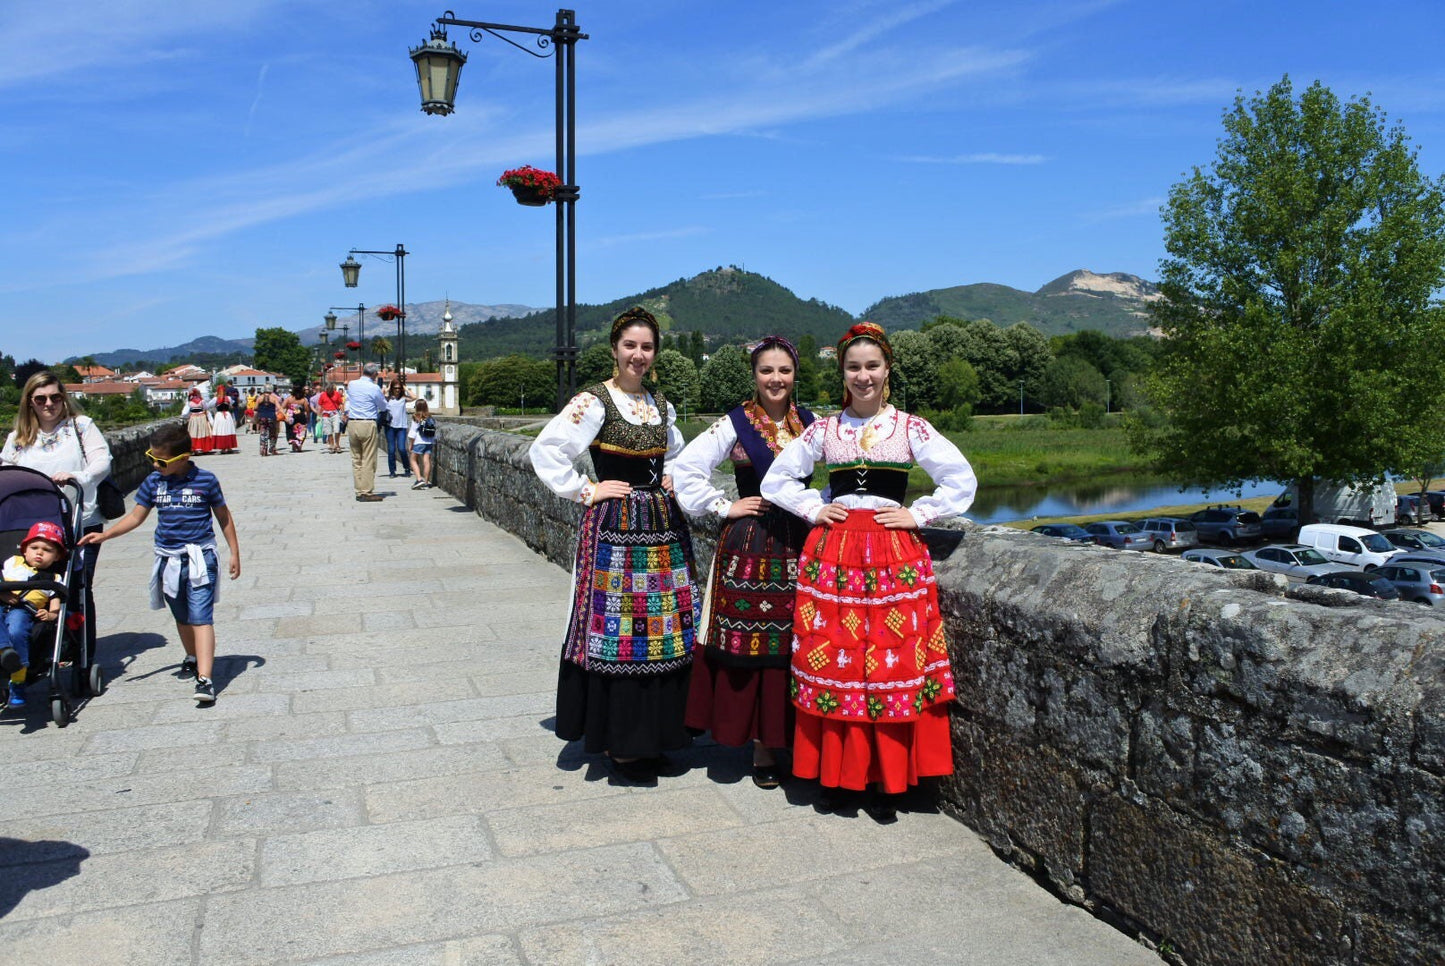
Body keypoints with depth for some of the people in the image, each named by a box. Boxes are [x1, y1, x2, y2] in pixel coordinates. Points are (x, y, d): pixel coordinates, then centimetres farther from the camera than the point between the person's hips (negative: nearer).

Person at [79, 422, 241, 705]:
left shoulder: (205, 480, -7)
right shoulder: (153, 482, 2)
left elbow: (223, 516, 2)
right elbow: (136, 516, 10)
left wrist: (234, 552, 3)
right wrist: (104, 535, -2)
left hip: (199, 558, -5)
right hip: (168, 559, 5)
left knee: (201, 618, -13)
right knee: (182, 617, 18)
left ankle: (205, 679, -19)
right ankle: (192, 658, 41)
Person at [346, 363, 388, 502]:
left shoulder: (351, 384, 6)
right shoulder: (374, 388, -10)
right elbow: (383, 406, 5)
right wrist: (383, 396, 22)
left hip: (352, 424, 6)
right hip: (368, 425, -6)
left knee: (356, 458, 11)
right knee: (368, 460, -2)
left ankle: (359, 491, 14)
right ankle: (367, 492, -2)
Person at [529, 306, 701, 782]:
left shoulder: (661, 405, 12)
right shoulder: (594, 401, -9)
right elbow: (545, 451, -15)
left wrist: (670, 479, 13)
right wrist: (587, 491, -12)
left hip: (662, 525, 7)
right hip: (614, 528, -7)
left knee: (665, 630, 9)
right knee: (616, 631, -3)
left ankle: (650, 735, 22)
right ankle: (617, 742, 11)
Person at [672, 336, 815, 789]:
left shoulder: (809, 423, 9)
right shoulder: (734, 424, -1)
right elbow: (685, 469, -2)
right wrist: (724, 507, -4)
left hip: (797, 544, 3)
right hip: (749, 546, -3)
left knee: (792, 643, 4)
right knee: (750, 640, -2)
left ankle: (784, 738, 18)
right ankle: (761, 748, 10)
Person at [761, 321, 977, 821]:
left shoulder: (910, 428, 4)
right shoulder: (824, 430, 8)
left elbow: (961, 479, 3)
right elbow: (776, 480, 15)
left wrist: (918, 515, -2)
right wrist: (814, 510, 5)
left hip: (894, 557, -1)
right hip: (833, 553, 1)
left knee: (893, 663, -1)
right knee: (832, 663, 2)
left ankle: (886, 780, 11)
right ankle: (833, 773, 16)